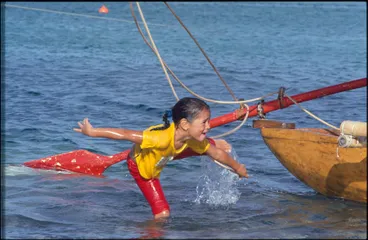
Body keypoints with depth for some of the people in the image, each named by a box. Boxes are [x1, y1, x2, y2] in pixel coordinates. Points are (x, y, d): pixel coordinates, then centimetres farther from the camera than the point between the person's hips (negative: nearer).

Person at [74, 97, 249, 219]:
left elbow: (218, 154, -6)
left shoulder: (193, 139, -26)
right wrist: (92, 132, -36)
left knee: (210, 146, 14)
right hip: (140, 165, -6)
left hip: (161, 157, 6)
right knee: (163, 214, -14)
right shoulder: (161, 138, -49)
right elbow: (126, 134, -43)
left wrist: (237, 167, 8)